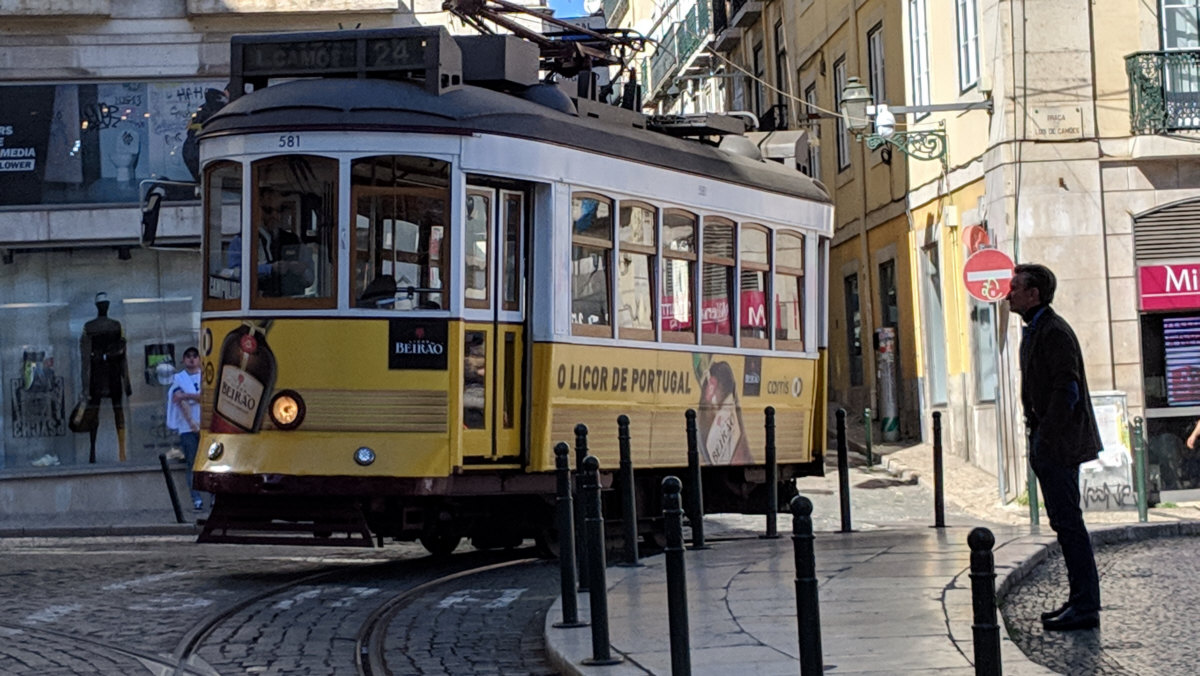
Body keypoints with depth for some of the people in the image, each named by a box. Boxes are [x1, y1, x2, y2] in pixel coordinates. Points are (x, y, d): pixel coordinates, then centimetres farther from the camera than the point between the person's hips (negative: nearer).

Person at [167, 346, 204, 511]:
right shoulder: (178, 378, 11)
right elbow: (181, 402, -2)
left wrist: (187, 395, -11)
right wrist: (191, 422, -13)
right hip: (187, 428, 0)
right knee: (192, 464, -4)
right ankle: (197, 500, -5)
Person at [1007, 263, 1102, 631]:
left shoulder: (1054, 332, -15)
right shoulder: (1034, 331, 17)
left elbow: (1067, 389, -20)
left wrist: (1044, 438, -20)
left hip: (1058, 445, -10)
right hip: (1047, 445, 10)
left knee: (1068, 522, -7)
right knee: (1064, 522, 13)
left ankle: (1085, 607, -3)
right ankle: (1080, 600, 19)